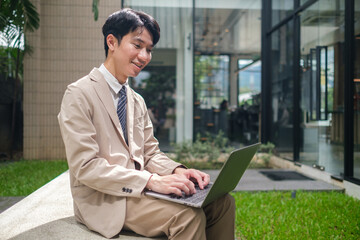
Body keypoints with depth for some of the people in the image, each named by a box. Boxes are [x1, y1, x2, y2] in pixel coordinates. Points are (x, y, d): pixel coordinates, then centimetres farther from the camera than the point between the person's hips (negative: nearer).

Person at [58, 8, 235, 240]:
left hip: (138, 189, 7)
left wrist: (177, 171, -8)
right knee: (188, 215, -29)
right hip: (103, 200, -7)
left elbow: (150, 154, 14)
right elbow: (85, 166, -17)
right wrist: (151, 180, -25)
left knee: (222, 202, -10)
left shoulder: (137, 101, 16)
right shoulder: (79, 94, -9)